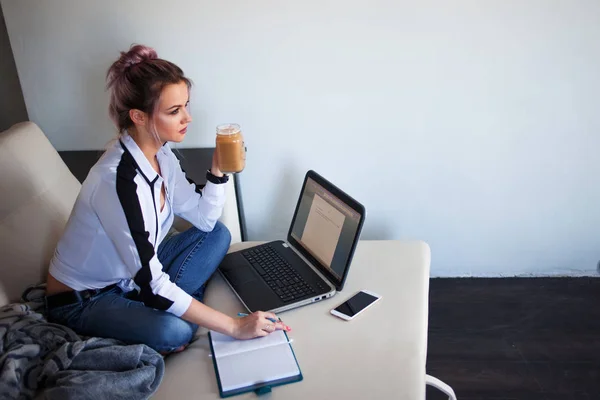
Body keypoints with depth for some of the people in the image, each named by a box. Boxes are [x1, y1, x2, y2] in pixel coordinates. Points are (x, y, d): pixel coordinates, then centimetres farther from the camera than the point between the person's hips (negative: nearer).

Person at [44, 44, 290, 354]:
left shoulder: (160, 154, -8)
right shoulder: (118, 180, -33)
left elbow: (204, 219, 1)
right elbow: (152, 285, -32)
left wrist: (218, 168, -15)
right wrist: (234, 327, -28)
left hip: (129, 275, 8)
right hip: (81, 300, -8)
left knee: (217, 234, 0)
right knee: (174, 331, -33)